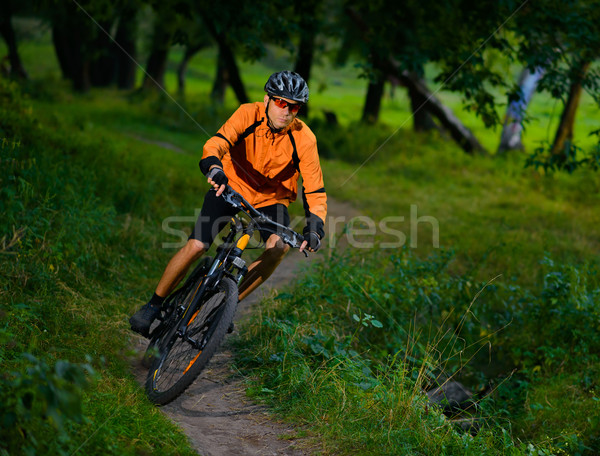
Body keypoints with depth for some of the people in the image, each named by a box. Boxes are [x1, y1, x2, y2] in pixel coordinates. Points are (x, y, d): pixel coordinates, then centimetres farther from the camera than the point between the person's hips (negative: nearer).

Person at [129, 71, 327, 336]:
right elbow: (217, 142, -36)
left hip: (272, 198, 1)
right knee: (195, 246, -16)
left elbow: (315, 190, -20)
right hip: (232, 186, -1)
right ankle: (154, 305, 6)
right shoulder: (249, 114, -22)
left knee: (278, 247, -29)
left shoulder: (303, 138, -21)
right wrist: (214, 167, -59)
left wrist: (314, 228, -37)